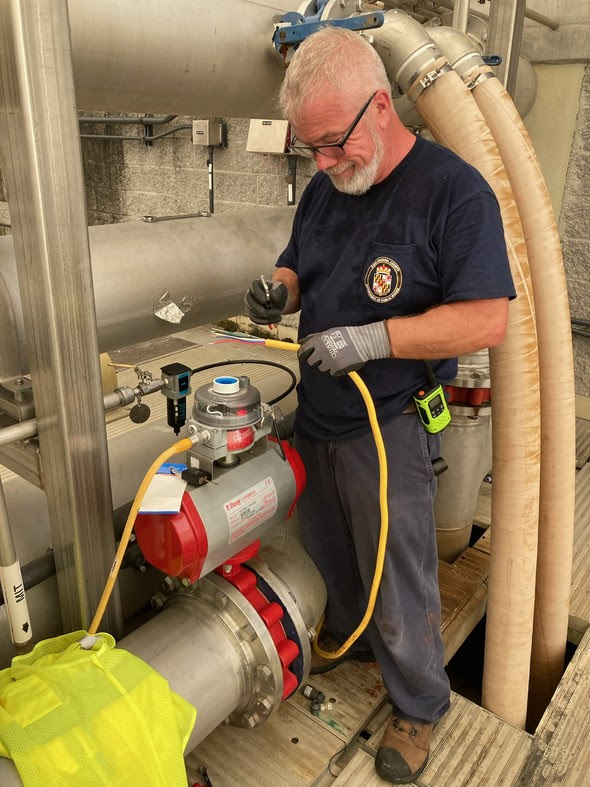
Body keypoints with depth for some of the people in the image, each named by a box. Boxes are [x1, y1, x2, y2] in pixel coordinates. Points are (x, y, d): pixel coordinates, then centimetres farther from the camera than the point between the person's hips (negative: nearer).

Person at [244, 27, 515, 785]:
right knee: (329, 559, 25)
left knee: (399, 592, 10)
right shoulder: (323, 190, 6)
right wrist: (277, 290, -8)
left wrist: (373, 338, -28)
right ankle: (348, 642, 53)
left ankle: (419, 706, 36)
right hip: (315, 418, 7)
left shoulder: (454, 190, -16)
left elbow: (488, 320, -20)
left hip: (387, 433, -6)